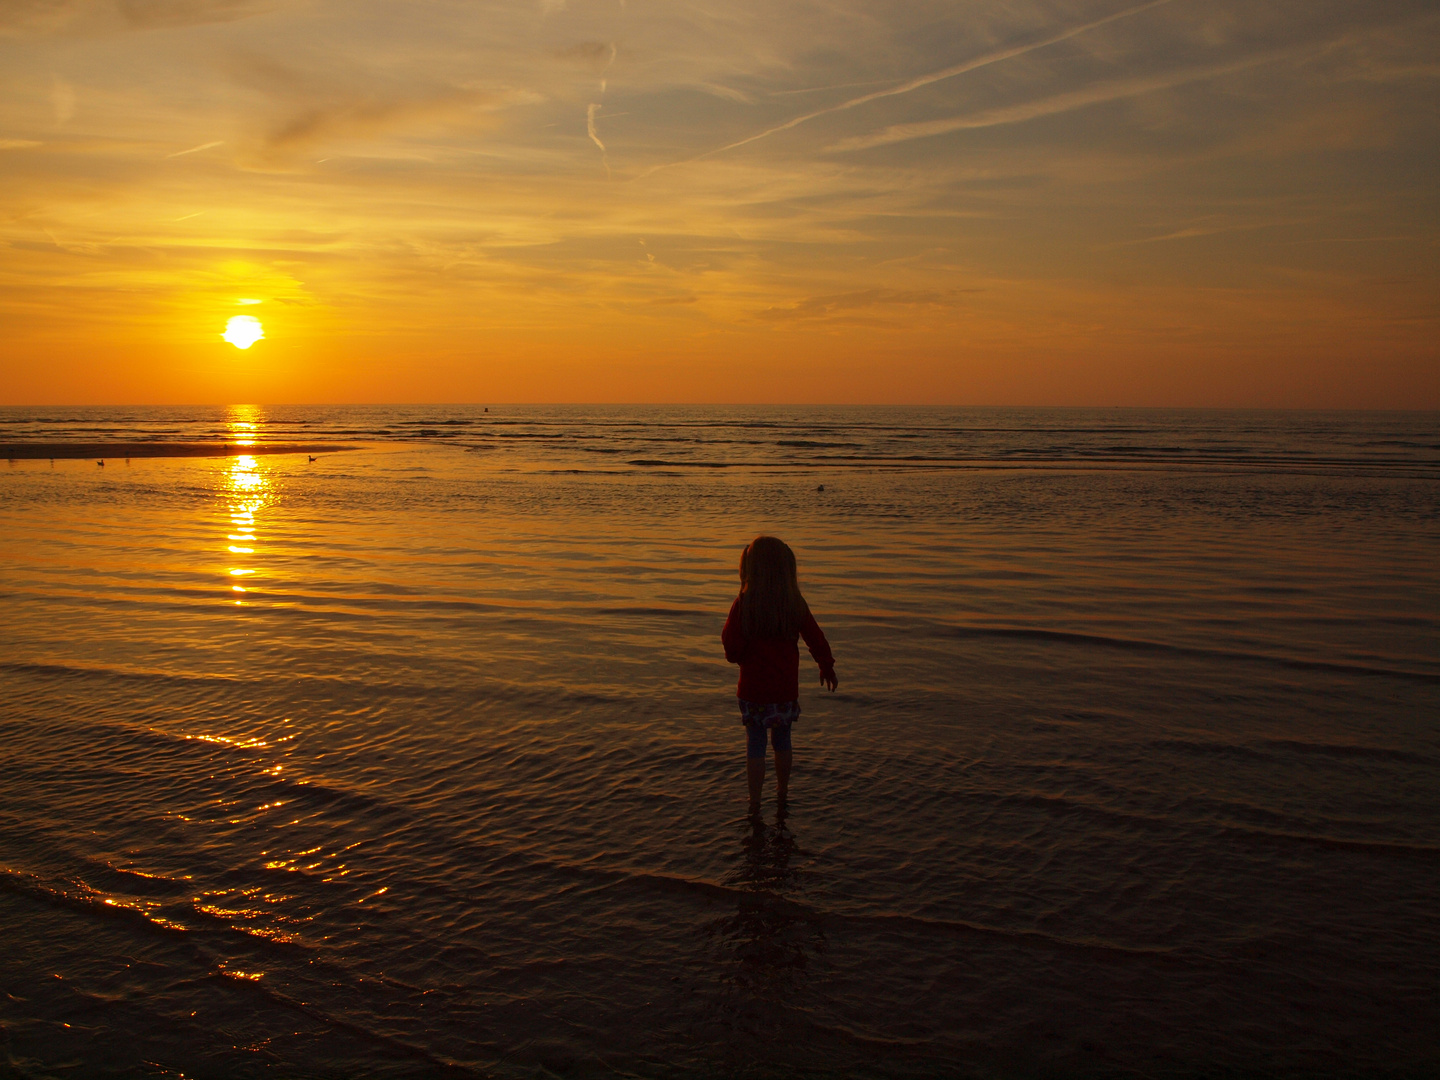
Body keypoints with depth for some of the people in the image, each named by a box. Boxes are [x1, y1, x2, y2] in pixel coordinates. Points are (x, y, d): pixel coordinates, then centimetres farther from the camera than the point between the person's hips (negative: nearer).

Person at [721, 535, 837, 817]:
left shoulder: (743, 604, -15)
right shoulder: (796, 604, -7)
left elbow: (732, 646, -16)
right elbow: (816, 639, 2)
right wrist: (827, 667, 19)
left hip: (753, 689, -2)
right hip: (786, 688, 2)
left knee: (755, 744, 8)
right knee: (782, 740, 20)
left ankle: (754, 803, 14)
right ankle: (782, 794, 35)